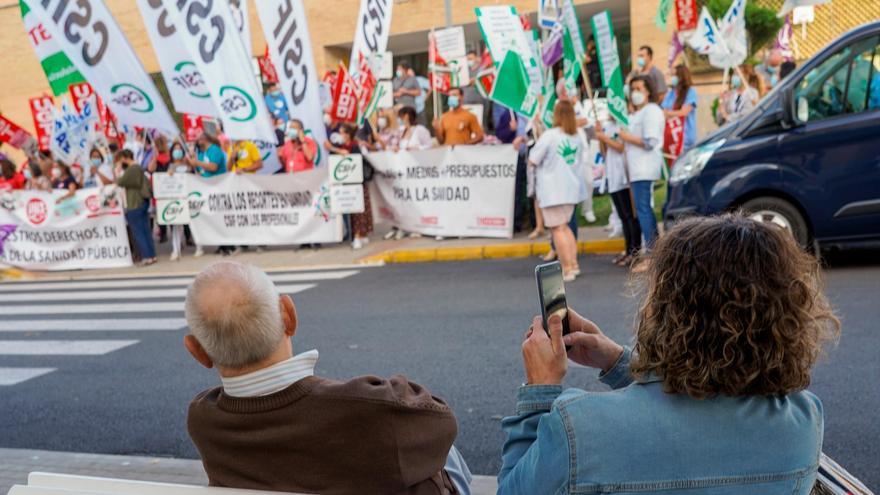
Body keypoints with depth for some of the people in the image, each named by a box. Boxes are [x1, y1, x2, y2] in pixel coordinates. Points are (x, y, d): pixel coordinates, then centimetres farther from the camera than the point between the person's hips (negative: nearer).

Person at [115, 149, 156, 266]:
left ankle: (146, 257, -6)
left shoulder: (131, 170, -14)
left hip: (134, 205, -9)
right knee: (146, 230, 10)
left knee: (138, 232, -4)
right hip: (143, 201, 9)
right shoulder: (139, 168, 15)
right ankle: (152, 255, 10)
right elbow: (147, 183, 21)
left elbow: (120, 182, -16)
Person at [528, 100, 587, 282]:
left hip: (553, 190, -6)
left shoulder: (549, 136, -14)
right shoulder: (577, 137, 6)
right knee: (565, 225, 20)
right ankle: (573, 263, 18)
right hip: (571, 188, 7)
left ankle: (567, 269, -2)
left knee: (558, 229, 0)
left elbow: (533, 161, -10)